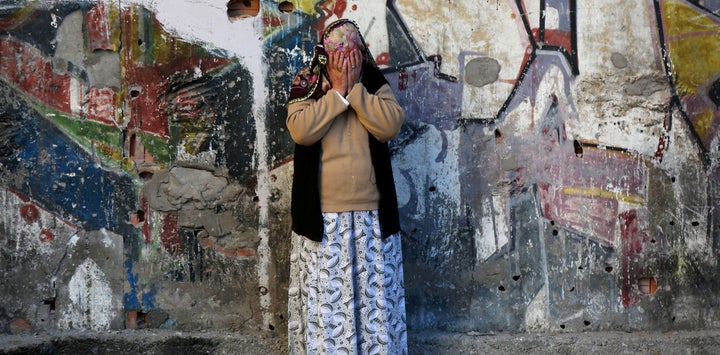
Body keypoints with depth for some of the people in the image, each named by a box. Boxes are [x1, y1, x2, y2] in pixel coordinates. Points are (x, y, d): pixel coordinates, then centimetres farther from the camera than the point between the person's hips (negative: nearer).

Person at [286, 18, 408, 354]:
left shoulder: (376, 87, 5)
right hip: (322, 215, -1)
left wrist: (354, 89, -14)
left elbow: (390, 126, -13)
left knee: (374, 295, 8)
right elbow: (301, 131, -17)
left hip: (372, 214, 2)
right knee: (324, 297, 3)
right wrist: (337, 92, -15)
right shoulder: (305, 88, 1)